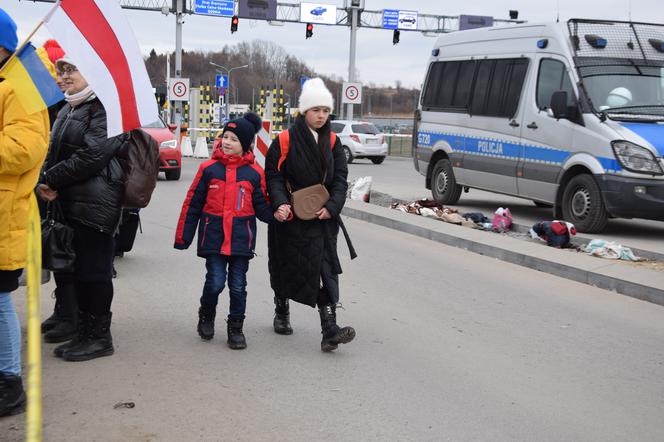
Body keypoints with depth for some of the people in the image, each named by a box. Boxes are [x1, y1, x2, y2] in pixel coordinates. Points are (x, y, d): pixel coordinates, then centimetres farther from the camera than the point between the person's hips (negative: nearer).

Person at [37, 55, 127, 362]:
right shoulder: (67, 110, 18)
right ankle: (85, 333, 22)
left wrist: (51, 179, -11)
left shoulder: (103, 108, -12)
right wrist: (50, 184, 0)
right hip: (71, 202, 9)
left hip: (95, 203, -9)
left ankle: (99, 337, 9)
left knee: (93, 270, -2)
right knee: (77, 268, 13)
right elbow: (54, 152, 20)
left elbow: (92, 156, -19)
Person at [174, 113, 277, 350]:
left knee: (238, 286, 5)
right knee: (215, 282, -5)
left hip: (241, 239, 1)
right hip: (213, 236, -1)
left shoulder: (254, 173, 2)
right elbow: (192, 204, 4)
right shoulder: (209, 168, 1)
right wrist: (182, 236, 3)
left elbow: (262, 207, 6)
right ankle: (206, 315, 24)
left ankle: (236, 327, 21)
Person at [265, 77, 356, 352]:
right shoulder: (285, 141, -6)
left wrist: (332, 206, -12)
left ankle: (329, 330, -13)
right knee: (286, 267, 13)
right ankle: (281, 314, 38)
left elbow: (340, 178, 3)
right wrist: (281, 203, -23)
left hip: (323, 218, 2)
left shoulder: (332, 142, 6)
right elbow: (273, 175, -7)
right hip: (291, 218, -2)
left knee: (326, 268, -8)